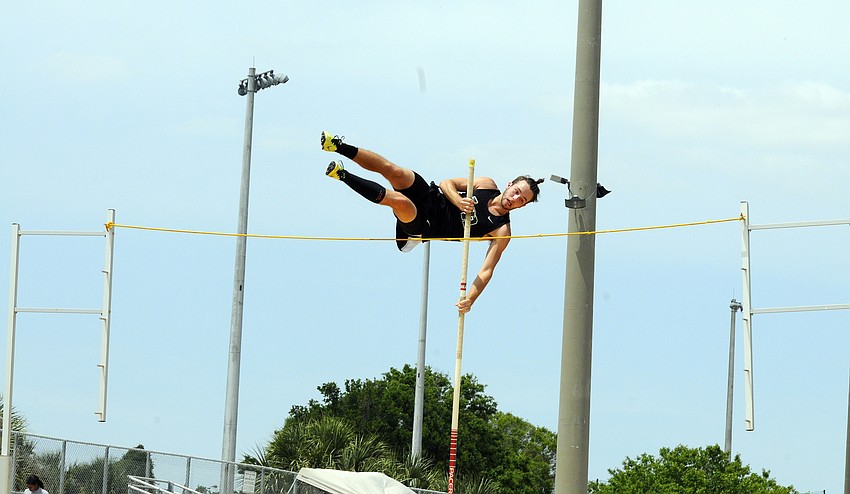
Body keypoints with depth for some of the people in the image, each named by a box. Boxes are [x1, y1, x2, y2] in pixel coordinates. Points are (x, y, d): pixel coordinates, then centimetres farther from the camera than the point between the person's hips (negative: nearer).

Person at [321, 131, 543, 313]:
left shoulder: (501, 231, -8)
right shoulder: (487, 185, 2)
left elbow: (487, 270, -12)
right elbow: (447, 183, 5)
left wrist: (470, 298, -26)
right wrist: (458, 201, -17)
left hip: (425, 228, -3)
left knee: (400, 201, -35)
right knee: (394, 171, -26)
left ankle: (342, 175, -19)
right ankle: (339, 146, -16)